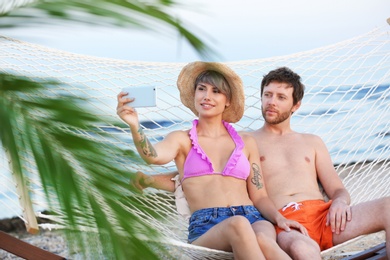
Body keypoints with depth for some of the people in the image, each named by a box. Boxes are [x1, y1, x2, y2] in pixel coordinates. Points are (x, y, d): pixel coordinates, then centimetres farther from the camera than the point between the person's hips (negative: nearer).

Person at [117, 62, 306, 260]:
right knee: (238, 224, -39)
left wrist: (279, 218, -3)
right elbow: (154, 156, -10)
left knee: (263, 240, -37)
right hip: (205, 227, -2)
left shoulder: (246, 142, 21)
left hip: (251, 217, 2)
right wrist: (134, 126, -29)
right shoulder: (182, 139, 14)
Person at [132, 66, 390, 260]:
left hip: (323, 214, 4)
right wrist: (153, 179, 3)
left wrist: (340, 202, -4)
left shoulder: (312, 142, 28)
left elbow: (338, 190, 21)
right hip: (282, 222, -3)